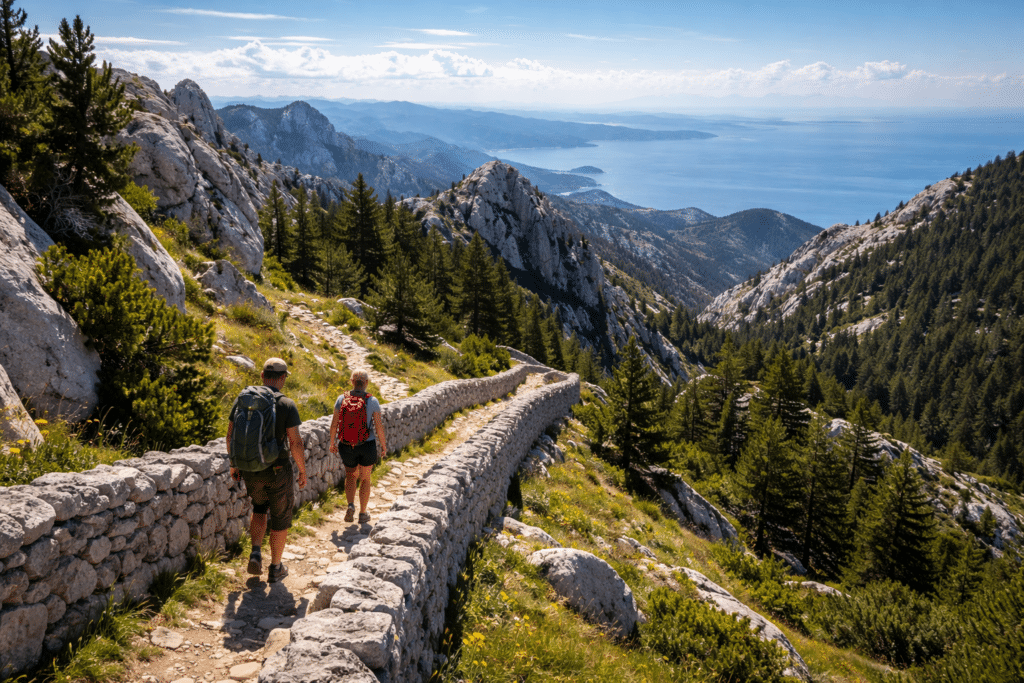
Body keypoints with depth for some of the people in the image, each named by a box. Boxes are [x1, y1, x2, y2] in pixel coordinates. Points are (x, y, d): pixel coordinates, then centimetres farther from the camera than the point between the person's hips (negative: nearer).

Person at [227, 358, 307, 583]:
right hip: (278, 470, -4)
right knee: (280, 518, 15)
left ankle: (256, 553, 13)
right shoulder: (287, 405, -15)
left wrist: (234, 464, 16)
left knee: (259, 507, 30)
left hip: (250, 469, 4)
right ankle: (275, 568, 25)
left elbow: (231, 436, 3)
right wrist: (303, 471, -4)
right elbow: (295, 443, -17)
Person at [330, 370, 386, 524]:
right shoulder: (372, 401, -12)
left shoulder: (342, 399, -7)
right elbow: (378, 426, -10)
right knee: (365, 479, 17)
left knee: (350, 476, 23)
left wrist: (332, 442, 10)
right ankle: (363, 514, 23)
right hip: (367, 445, -1)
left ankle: (350, 505, 1)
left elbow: (334, 424, -4)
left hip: (347, 446, 1)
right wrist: (383, 445, 3)